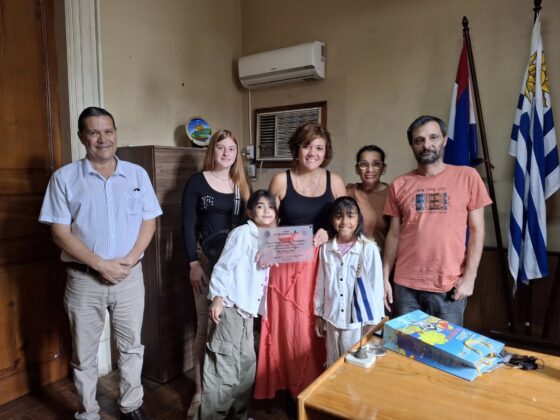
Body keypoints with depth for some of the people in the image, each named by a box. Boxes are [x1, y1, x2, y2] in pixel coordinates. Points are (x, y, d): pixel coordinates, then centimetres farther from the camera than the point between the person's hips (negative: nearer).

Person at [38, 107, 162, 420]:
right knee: (84, 353, 14)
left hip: (130, 276, 2)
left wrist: (130, 260, -12)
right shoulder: (64, 178, -4)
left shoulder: (137, 174, 2)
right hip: (84, 279, -1)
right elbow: (60, 232, -7)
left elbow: (149, 222, 2)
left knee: (132, 347, 15)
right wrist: (101, 265, -15)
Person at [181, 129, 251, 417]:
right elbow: (188, 225, -6)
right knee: (206, 326, 2)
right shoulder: (197, 181, -2)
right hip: (206, 260, -3)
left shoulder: (241, 185, 10)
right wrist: (193, 263, -12)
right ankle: (200, 390, 18)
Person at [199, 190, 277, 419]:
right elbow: (224, 266, -16)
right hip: (231, 307, -9)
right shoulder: (243, 233, -10)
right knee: (223, 366, -2)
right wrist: (217, 297, -21)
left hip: (247, 309, 9)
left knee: (246, 364, 17)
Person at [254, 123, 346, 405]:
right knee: (290, 328, 5)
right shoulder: (281, 180, 0)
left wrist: (328, 234, -12)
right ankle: (295, 390, 26)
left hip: (321, 265, 1)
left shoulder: (335, 182, 4)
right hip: (287, 265, -1)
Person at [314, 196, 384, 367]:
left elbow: (376, 286, -8)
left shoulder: (369, 249, -14)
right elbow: (321, 283, 5)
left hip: (359, 319, -3)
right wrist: (319, 314, 11)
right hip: (332, 317, 4)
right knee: (332, 364, 18)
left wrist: (376, 322, -4)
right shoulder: (326, 248, -3)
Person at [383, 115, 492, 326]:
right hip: (405, 286, 2)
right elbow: (394, 234, 6)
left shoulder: (467, 176, -2)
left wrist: (469, 276, -7)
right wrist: (384, 277, 4)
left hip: (450, 287, -1)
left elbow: (476, 230, -1)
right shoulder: (400, 185, 3)